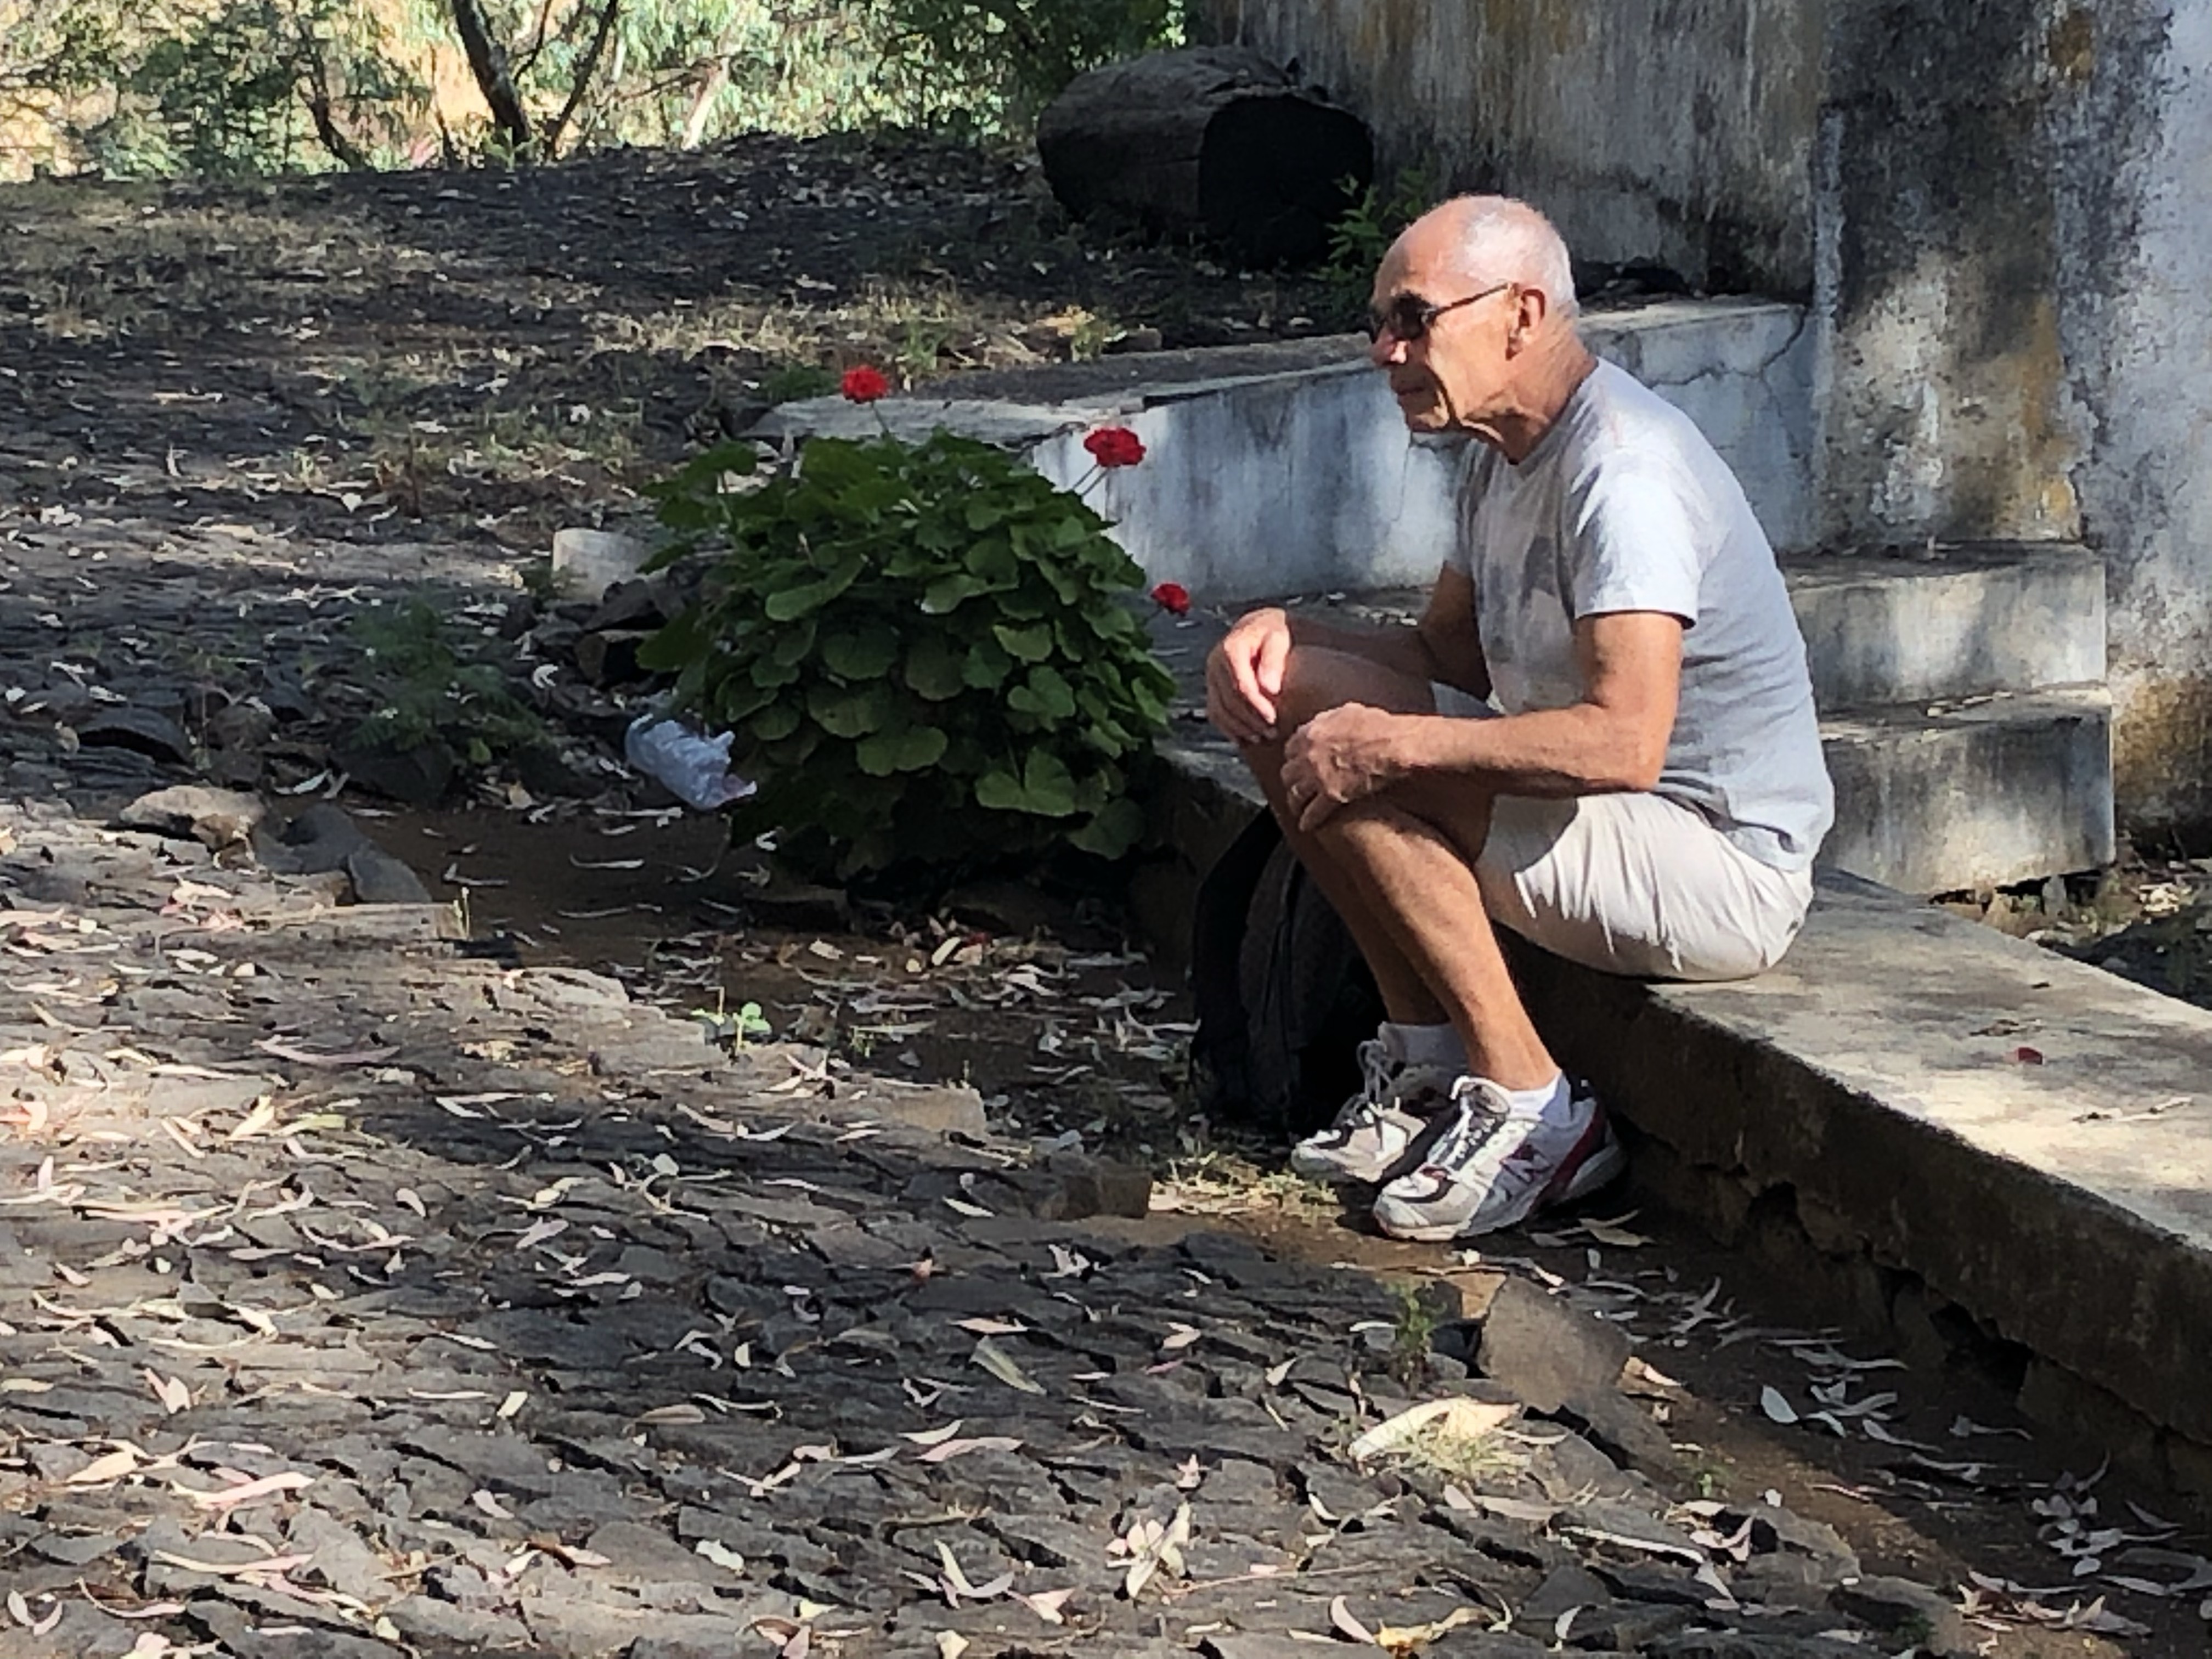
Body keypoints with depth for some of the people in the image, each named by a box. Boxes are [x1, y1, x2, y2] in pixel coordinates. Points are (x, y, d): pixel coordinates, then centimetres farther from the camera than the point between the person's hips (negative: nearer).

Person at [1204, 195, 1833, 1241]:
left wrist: (1390, 744, -27)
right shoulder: (1512, 451, 8)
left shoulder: (1622, 471, -23)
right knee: (1276, 700, 6)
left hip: (1721, 873, -10)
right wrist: (1282, 629, -1)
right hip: (1610, 823, 10)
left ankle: (1526, 1109, -15)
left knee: (1350, 772, -23)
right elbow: (1447, 653, 18)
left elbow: (1623, 745, -33)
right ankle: (1426, 1060, 6)